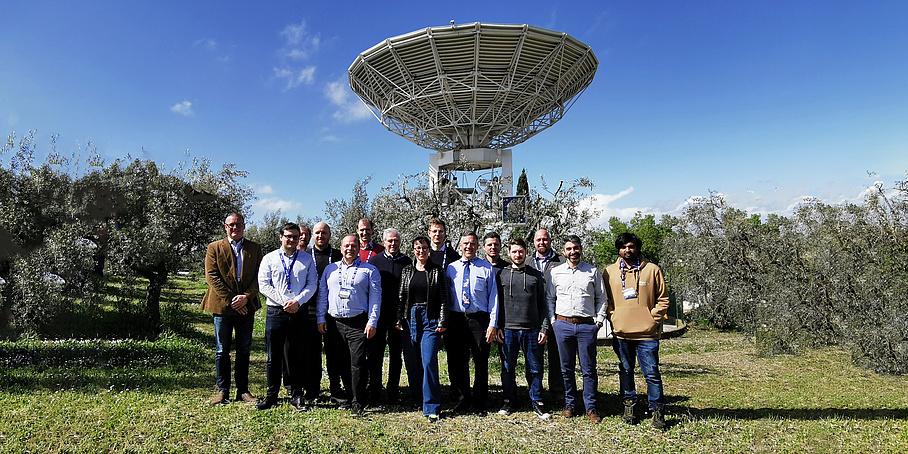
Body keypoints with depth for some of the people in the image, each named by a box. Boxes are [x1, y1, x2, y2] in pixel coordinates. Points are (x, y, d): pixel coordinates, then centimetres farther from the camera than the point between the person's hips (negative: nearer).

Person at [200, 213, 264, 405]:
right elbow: (211, 276, -3)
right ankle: (222, 390, 15)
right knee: (222, 351, 4)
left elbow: (259, 276, 4)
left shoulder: (254, 248, 9)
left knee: (244, 350, 7)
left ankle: (243, 390, 17)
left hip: (246, 306, 2)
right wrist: (230, 300, -11)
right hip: (222, 306, -1)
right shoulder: (214, 248, 5)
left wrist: (246, 296, -11)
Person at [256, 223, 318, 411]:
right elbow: (263, 285, -1)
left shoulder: (307, 259, 9)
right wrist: (284, 302, -10)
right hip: (276, 311, 0)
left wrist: (297, 301, -11)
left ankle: (297, 396, 16)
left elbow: (312, 284, 4)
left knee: (296, 355, 6)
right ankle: (271, 395, 16)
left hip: (299, 312, 1)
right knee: (274, 356, 4)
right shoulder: (269, 259, 6)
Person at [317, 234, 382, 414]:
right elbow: (322, 295, 16)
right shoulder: (330, 269, 15)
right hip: (334, 323, 3)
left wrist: (372, 322, -7)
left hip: (358, 323, -3)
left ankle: (358, 404, 1)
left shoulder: (369, 270, 5)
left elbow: (375, 297, 1)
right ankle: (346, 395, 25)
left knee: (357, 363, -7)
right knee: (341, 363, 10)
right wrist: (321, 318, 8)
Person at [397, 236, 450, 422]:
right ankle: (416, 399, 26)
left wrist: (442, 322, -6)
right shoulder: (406, 270, 11)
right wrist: (399, 320, 4)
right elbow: (400, 297, 11)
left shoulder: (437, 270, 2)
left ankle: (431, 407, -3)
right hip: (410, 319, 4)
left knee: (429, 362, -10)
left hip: (430, 319, -3)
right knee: (412, 363, 8)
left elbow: (444, 298, 0)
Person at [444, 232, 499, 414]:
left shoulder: (487, 268, 4)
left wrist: (493, 324, -6)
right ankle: (462, 401, 23)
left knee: (481, 364, 4)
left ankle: (479, 404, 19)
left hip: (480, 319, -2)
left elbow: (493, 297, 1)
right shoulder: (451, 268, 10)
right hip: (456, 319, 2)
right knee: (457, 363, 7)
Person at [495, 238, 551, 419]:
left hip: (531, 330, 0)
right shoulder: (501, 274, 7)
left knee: (534, 368, 6)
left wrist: (544, 328, 1)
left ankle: (537, 403, 18)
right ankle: (508, 401, 23)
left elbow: (542, 304, 8)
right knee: (508, 367, 9)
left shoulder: (536, 275, 8)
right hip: (508, 329, 0)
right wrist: (497, 327, 0)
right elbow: (497, 303, 8)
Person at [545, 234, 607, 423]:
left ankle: (591, 408, 14)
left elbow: (602, 298, 11)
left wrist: (599, 321, 2)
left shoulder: (593, 271, 7)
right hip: (563, 324, 1)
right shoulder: (555, 272, 8)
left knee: (589, 369, 2)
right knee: (567, 368, 8)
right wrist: (553, 321, 4)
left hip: (587, 325, -1)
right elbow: (549, 298, 13)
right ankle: (570, 404, 21)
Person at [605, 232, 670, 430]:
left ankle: (657, 410, 13)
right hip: (621, 333, 2)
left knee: (652, 373, 0)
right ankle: (629, 405, 26)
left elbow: (663, 299, 5)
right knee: (626, 371, 12)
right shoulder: (610, 271, 6)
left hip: (647, 333, -2)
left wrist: (653, 319, -4)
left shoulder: (652, 269, 2)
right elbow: (605, 299, 13)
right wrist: (613, 319, 2)